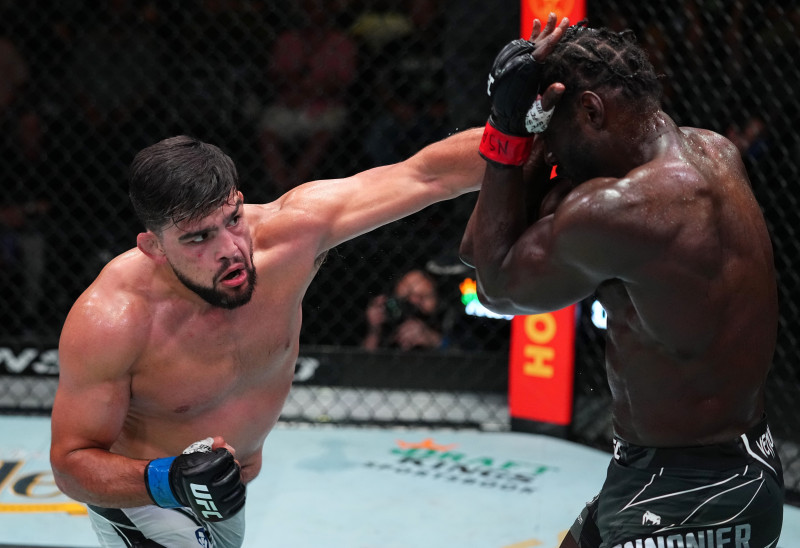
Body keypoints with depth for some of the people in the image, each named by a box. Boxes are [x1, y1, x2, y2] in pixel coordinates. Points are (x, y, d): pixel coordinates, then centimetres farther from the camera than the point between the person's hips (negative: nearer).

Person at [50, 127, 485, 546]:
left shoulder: (289, 231, -28)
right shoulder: (110, 320, -36)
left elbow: (426, 174, -24)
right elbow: (71, 462, -28)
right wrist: (168, 481, -44)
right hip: (139, 490, -5)